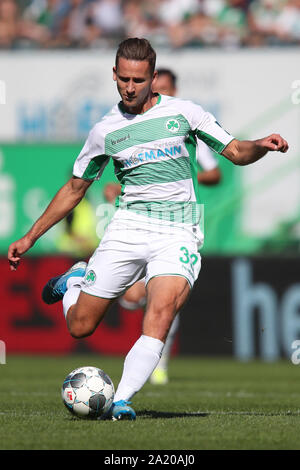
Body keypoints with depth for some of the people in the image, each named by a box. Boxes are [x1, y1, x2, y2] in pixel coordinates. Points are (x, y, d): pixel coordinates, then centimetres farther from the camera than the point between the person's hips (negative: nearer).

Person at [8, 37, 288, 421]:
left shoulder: (182, 112, 3)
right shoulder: (105, 131, 7)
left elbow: (236, 153, 6)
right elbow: (74, 189, 17)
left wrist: (262, 145, -17)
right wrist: (30, 237, 16)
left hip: (178, 234, -2)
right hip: (128, 227, 2)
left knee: (160, 313, -27)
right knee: (79, 327, 2)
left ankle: (122, 400, -29)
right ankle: (75, 281, 36)